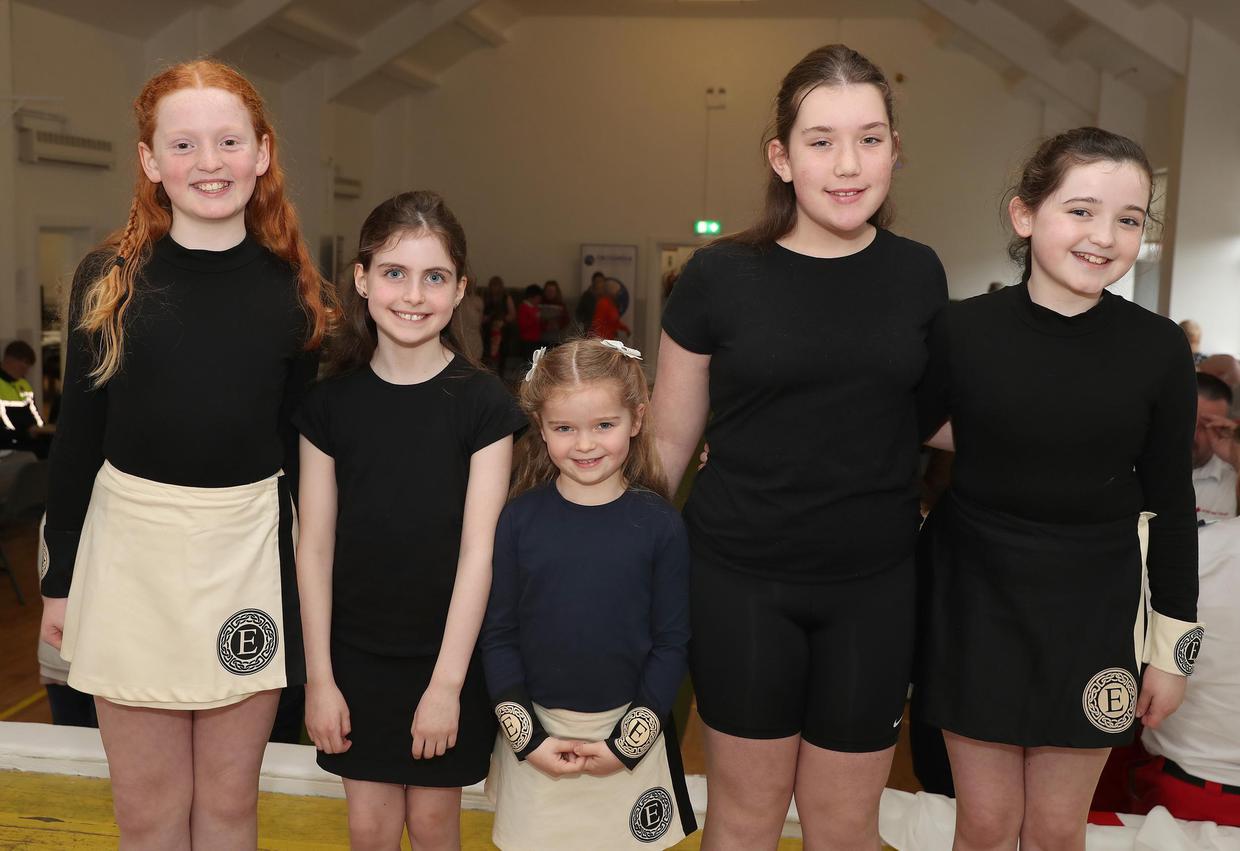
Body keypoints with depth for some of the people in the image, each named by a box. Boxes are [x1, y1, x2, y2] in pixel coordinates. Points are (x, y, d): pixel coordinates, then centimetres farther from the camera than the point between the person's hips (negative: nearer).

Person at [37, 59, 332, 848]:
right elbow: (77, 436, 3)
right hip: (130, 545, 0)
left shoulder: (295, 293, -1)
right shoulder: (109, 279, -3)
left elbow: (301, 448, 4)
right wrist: (60, 577, 5)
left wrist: (311, 584, 5)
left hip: (248, 547, 0)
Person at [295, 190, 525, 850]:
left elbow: (478, 550, -11)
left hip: (448, 653, -1)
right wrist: (319, 676, -2)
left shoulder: (482, 402, -10)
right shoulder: (331, 402, -3)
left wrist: (446, 682, -13)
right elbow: (315, 547, -1)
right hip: (356, 653, 2)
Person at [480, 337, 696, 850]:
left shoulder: (659, 524, -8)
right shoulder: (519, 519, -6)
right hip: (535, 734, 1)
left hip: (631, 732, 0)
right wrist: (526, 735, -7)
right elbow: (498, 635, -2)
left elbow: (672, 642, -4)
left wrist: (628, 742, -8)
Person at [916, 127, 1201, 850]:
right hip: (976, 597, 0)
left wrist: (1172, 647, 5)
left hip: (1093, 607, 1)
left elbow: (1171, 504, 1)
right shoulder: (962, 330, -10)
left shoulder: (1159, 348, -7)